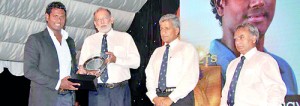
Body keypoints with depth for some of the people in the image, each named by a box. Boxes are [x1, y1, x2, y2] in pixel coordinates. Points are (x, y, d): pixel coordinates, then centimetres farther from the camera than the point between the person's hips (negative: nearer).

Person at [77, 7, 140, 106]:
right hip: (97, 90, 1)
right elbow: (82, 64, 5)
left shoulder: (125, 37, 7)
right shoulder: (89, 40, 12)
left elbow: (136, 62, -1)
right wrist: (87, 70, -19)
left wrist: (116, 59, -17)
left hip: (120, 90, 0)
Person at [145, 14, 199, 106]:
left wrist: (171, 98, -14)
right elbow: (149, 75, 11)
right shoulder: (157, 52, 19)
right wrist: (154, 98, -5)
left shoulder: (188, 48, 2)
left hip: (181, 98, -4)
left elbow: (190, 78, -9)